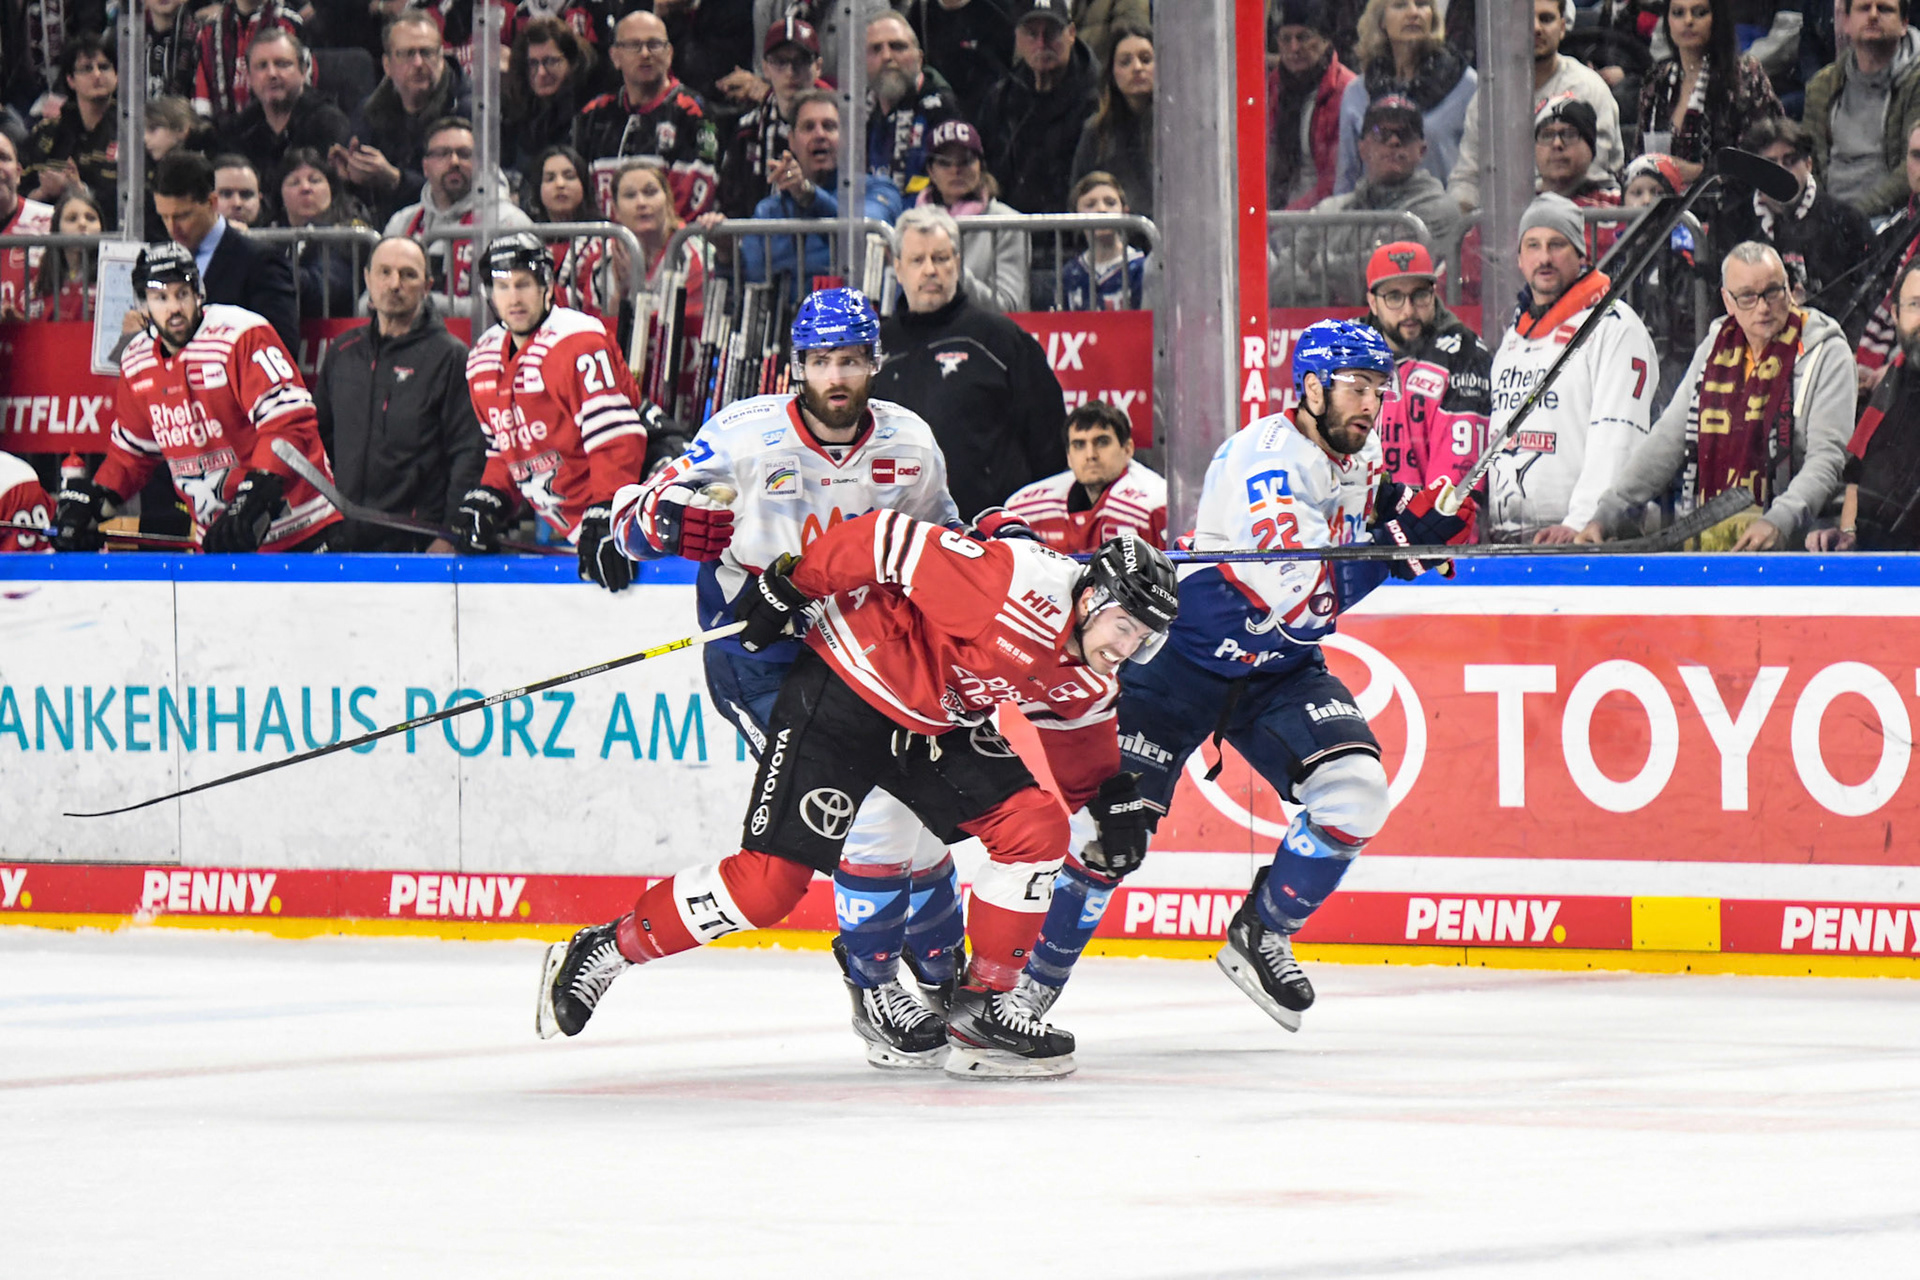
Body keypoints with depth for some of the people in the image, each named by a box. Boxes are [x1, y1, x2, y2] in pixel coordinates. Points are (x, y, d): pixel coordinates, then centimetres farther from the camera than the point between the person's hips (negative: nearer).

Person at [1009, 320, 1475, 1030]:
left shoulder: (1358, 458, 0)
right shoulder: (1263, 459, -25)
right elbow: (1294, 594, -34)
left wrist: (1413, 511, 2)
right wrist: (1399, 542, -37)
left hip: (1281, 673, 7)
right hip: (1183, 658, -7)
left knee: (1354, 793, -15)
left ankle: (1260, 937, 5)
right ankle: (1029, 982, 8)